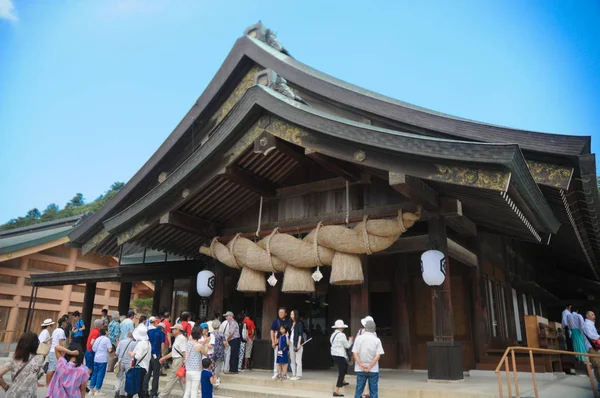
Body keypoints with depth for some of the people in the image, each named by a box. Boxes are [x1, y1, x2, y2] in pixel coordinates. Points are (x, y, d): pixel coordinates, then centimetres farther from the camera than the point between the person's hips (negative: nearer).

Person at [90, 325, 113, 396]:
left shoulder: (97, 339, 9)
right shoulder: (107, 339, -11)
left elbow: (93, 348, 13)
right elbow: (109, 350, -15)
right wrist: (111, 347, 6)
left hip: (96, 359, 7)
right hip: (103, 359, -7)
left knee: (94, 373, 14)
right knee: (100, 374, 1)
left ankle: (91, 389, 18)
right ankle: (97, 390, 6)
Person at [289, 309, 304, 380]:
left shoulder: (300, 323, -4)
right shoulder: (291, 323, 15)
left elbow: (300, 334, -9)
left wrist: (299, 343, -15)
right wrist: (288, 341, 11)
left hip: (297, 343, -7)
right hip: (291, 343, 7)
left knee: (298, 360, -5)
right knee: (292, 360, 9)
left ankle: (298, 375, -1)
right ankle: (293, 374, 15)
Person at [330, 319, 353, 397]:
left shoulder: (333, 335, 7)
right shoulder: (342, 335, -17)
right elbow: (347, 345, -9)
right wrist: (350, 340, 9)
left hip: (334, 354, 9)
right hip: (340, 355, -9)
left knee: (345, 365, 32)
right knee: (341, 373, -4)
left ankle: (342, 382, 46)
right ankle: (336, 391, -8)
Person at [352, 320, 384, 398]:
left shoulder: (359, 338, -1)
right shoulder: (377, 340, -3)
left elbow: (355, 353, -7)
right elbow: (378, 355, -10)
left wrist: (361, 365, -11)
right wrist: (370, 366, -12)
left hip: (360, 370, 1)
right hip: (374, 370, -1)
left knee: (359, 390, 9)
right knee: (373, 391, 7)